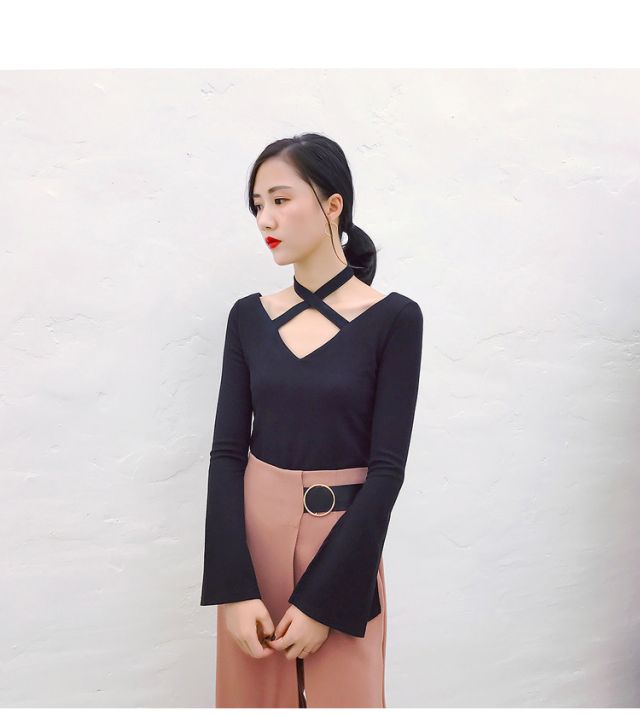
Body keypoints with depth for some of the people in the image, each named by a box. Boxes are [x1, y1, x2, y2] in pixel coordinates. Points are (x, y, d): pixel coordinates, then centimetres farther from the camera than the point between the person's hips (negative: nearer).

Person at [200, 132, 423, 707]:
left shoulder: (393, 318, -9)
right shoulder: (249, 317, 1)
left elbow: (387, 468, -11)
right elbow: (227, 451, -2)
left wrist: (322, 601, -13)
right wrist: (235, 589, -11)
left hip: (344, 541, -2)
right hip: (254, 535, 3)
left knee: (343, 695, 10)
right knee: (254, 695, 14)